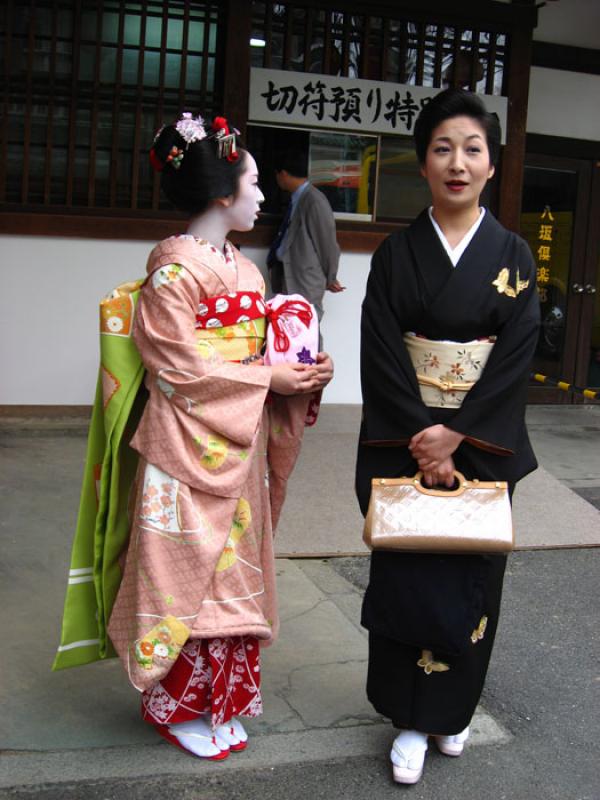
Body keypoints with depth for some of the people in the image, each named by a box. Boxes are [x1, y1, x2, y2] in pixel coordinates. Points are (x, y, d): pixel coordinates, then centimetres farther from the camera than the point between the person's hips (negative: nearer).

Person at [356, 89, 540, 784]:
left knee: (470, 573, 8)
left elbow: (516, 356, -7)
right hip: (403, 442, 0)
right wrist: (420, 438, -15)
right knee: (406, 575, 2)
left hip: (481, 446, 1)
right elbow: (380, 354, -7)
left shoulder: (512, 256, 0)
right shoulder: (397, 254, 0)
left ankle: (451, 708, 29)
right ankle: (411, 719, 18)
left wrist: (455, 436, -15)